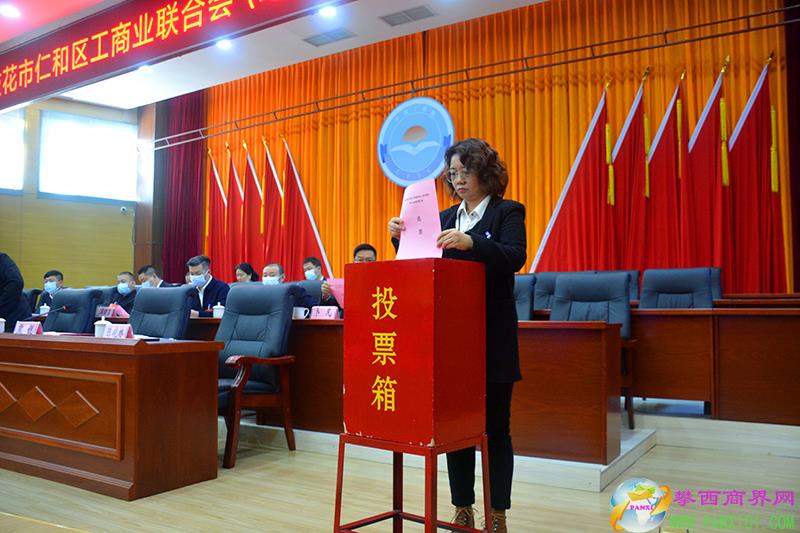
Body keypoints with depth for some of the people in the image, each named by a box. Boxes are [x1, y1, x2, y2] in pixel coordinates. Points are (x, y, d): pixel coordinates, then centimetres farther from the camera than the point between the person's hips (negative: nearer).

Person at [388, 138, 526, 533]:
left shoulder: (508, 212, -1)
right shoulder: (444, 218, 13)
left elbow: (514, 257, -19)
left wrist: (470, 242, -34)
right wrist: (403, 240, -6)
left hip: (493, 339, -4)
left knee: (495, 427, 5)